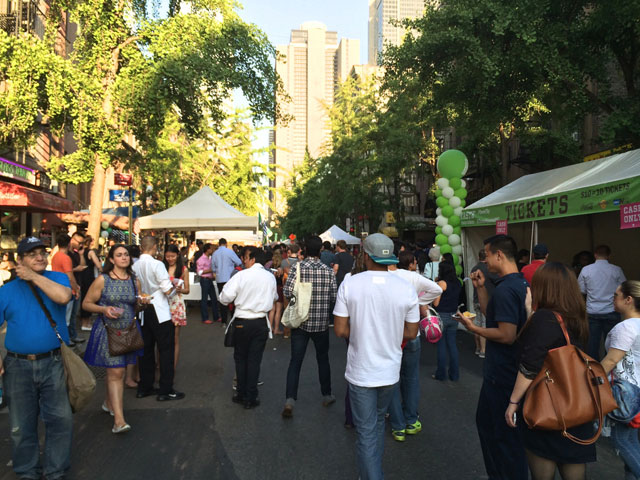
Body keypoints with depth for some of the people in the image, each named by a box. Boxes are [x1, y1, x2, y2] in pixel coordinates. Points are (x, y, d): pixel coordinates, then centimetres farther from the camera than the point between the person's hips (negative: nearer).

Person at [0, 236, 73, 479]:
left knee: (61, 419, 2)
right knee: (21, 425, 14)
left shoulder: (58, 278, -1)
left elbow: (63, 296, -23)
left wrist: (34, 276, -16)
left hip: (53, 362, -1)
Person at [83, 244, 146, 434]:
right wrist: (104, 309, -18)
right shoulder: (102, 280, -6)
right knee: (116, 372, -10)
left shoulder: (135, 281, 6)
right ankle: (119, 420, -9)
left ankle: (109, 402, 40)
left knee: (116, 371, 16)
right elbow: (86, 303, -2)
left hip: (128, 331, 5)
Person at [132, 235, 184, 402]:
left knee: (147, 349, 15)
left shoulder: (135, 266, 3)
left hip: (143, 312, 7)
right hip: (159, 312, -7)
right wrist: (175, 286, 3)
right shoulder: (157, 264, -15)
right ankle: (165, 390, 5)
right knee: (166, 350, 1)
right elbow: (168, 290, -18)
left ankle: (144, 387, 24)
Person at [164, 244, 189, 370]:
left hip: (176, 304, -1)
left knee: (175, 339, 3)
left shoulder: (183, 269, 4)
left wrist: (180, 290, -16)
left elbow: (187, 290, 5)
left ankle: (173, 367, 11)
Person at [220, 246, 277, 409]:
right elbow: (274, 298, 13)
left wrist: (237, 299, 8)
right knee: (255, 360, 8)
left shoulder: (241, 275, -13)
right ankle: (251, 398, 13)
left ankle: (241, 394, 24)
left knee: (240, 358, 15)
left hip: (242, 322, -2)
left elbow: (224, 297, -14)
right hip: (261, 323, 2)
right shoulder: (270, 277, -1)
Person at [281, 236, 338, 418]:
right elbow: (334, 297, -4)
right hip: (321, 323, 1)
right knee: (323, 359, 18)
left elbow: (287, 292, -15)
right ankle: (326, 395, 31)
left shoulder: (297, 268, -9)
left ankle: (290, 400, -4)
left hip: (300, 322, -1)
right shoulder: (329, 271, -6)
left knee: (295, 361, 4)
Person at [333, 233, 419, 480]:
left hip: (360, 372, -3)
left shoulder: (349, 285, -14)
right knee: (378, 422, 26)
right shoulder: (406, 288, -9)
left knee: (366, 432, 9)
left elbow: (340, 330, -11)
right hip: (390, 371, 3)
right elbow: (411, 333, -2)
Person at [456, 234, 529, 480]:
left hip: (501, 374, -10)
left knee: (504, 434, 6)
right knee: (485, 420, 24)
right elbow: (492, 314, 14)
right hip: (511, 369, 10)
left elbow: (507, 335, -28)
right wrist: (481, 288, 6)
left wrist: (474, 329, -16)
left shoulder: (505, 289, -24)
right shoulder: (521, 283, 7)